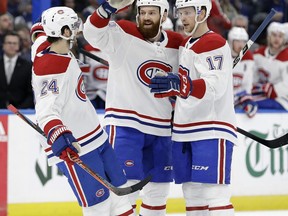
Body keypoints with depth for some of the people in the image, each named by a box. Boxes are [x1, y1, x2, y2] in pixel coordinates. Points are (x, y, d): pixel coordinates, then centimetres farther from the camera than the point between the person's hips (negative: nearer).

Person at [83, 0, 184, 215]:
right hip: (125, 124, -5)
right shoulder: (122, 34, -8)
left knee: (159, 188, 12)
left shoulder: (177, 44, 6)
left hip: (161, 128, 5)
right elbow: (93, 32, -26)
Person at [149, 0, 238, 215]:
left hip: (212, 131, -9)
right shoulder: (185, 45, 18)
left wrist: (181, 85, -42)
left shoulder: (215, 44, -11)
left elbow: (215, 86, -27)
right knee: (192, 193, 8)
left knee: (213, 194, -15)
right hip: (186, 131, 9)